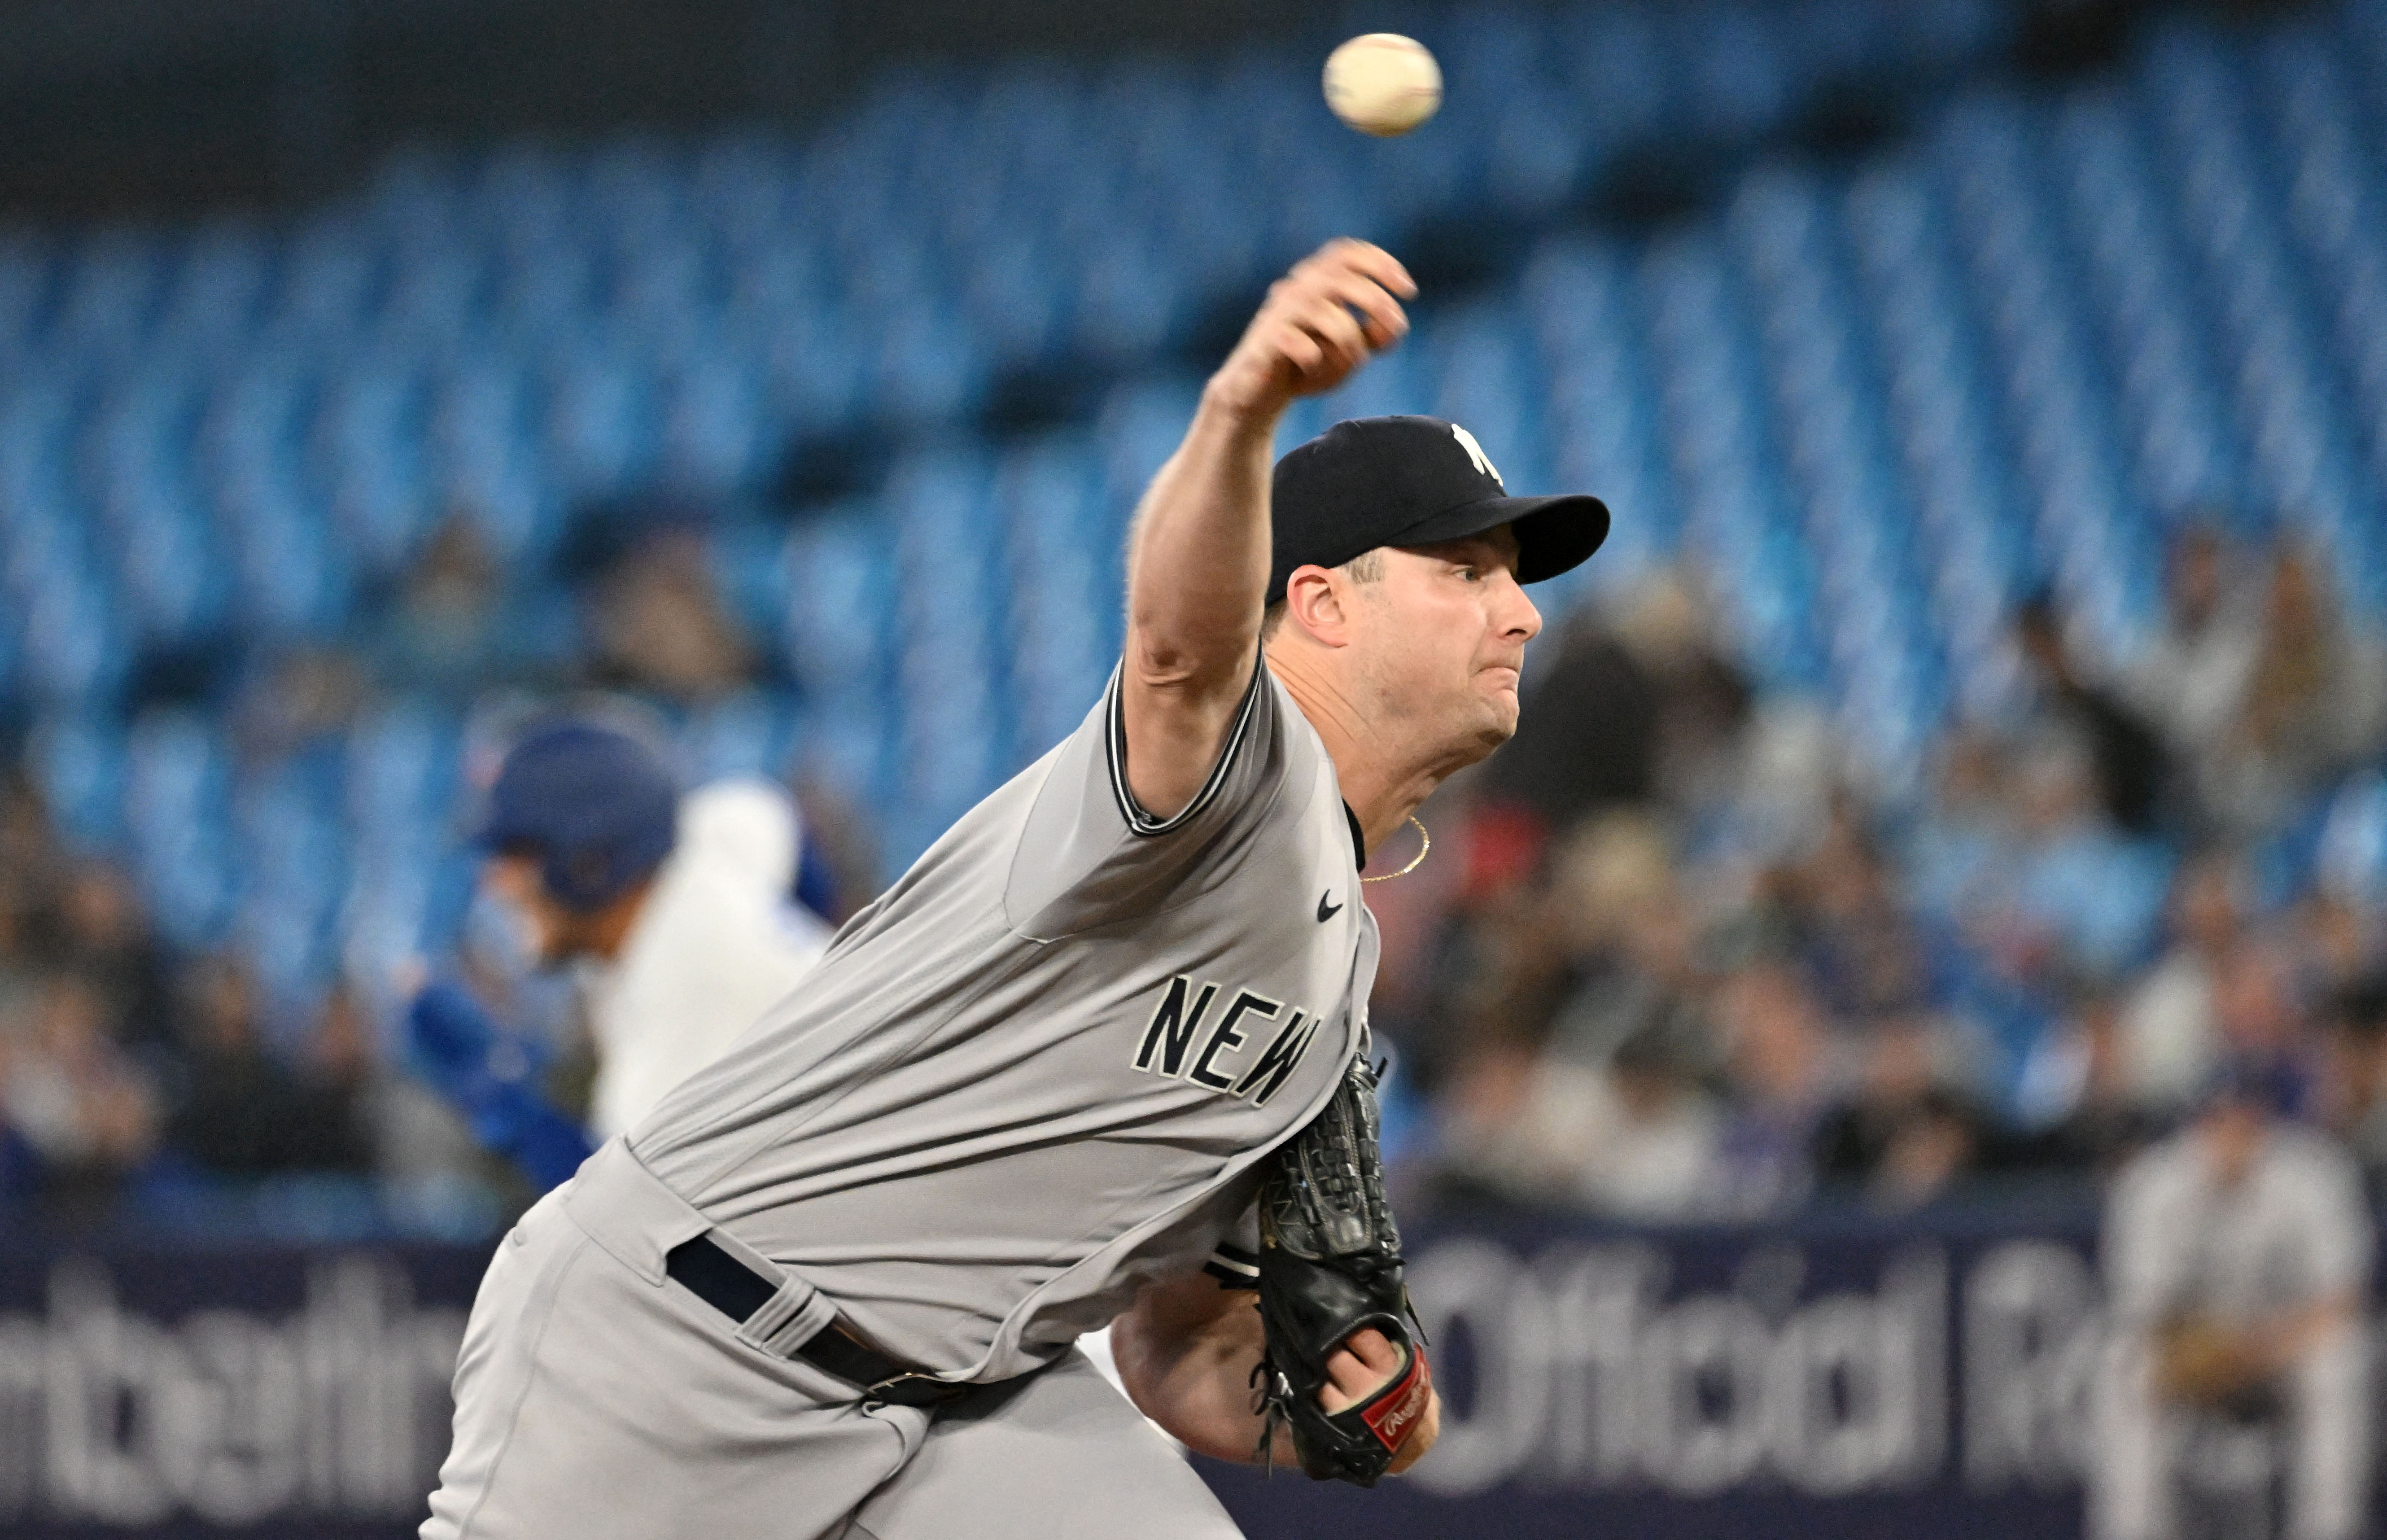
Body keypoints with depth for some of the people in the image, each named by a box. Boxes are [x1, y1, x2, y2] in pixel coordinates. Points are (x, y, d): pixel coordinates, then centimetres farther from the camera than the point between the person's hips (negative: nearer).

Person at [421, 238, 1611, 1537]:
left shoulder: (1338, 975, 16)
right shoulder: (1243, 757, -11)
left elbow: (1177, 1353, 19)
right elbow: (1182, 641, -38)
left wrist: (1329, 1402, -4)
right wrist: (1239, 412, -60)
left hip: (965, 1403, 8)